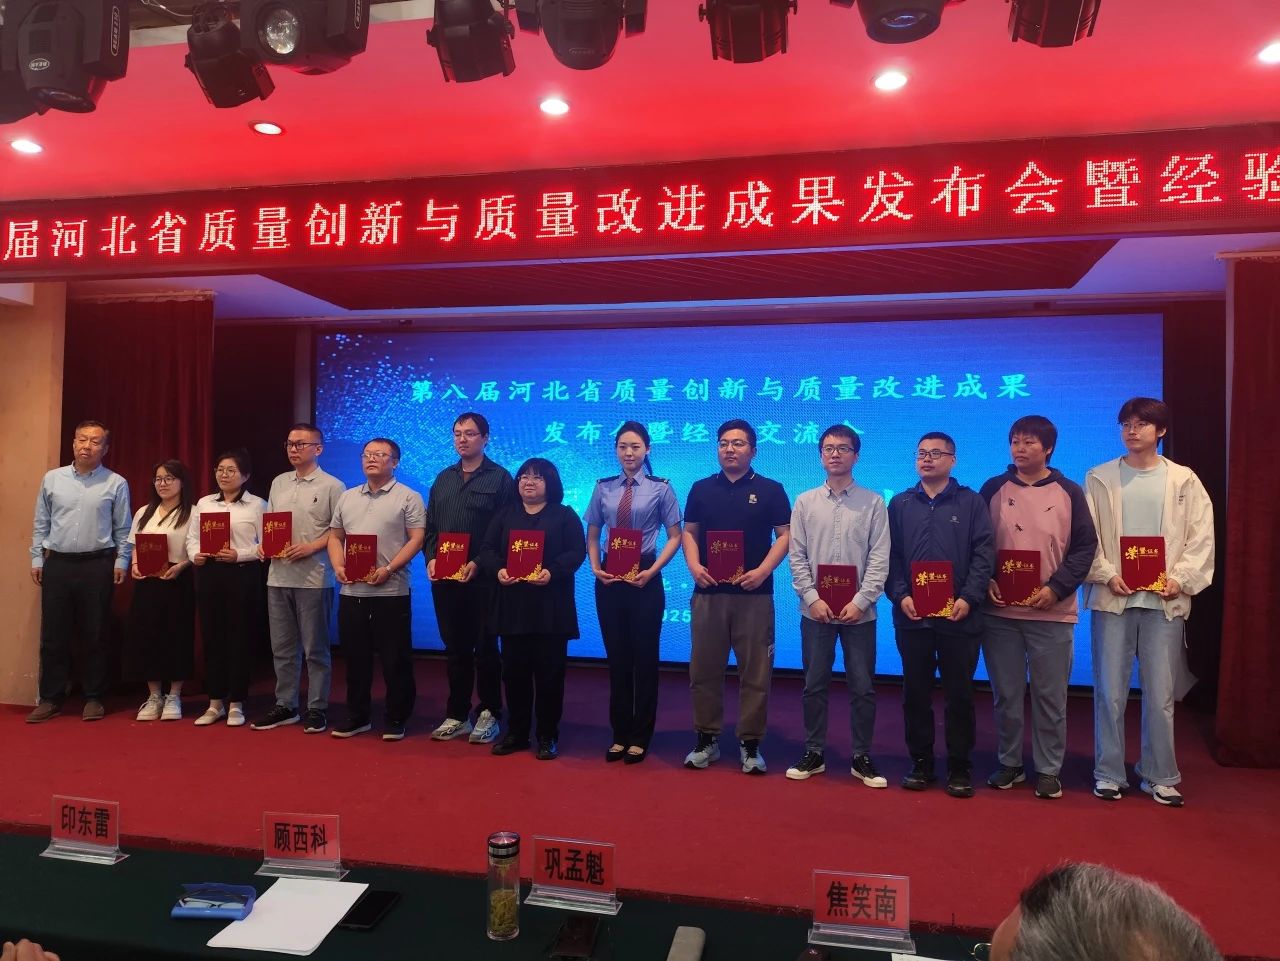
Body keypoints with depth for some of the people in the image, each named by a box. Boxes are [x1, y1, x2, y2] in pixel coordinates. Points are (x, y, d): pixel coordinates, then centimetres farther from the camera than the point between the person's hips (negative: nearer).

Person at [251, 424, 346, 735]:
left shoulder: (332, 486, -5)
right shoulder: (278, 483, 13)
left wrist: (310, 547, -17)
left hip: (314, 578, -6)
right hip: (278, 576, 6)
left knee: (315, 649, 2)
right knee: (282, 647, 13)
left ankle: (317, 709, 11)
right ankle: (285, 706, 23)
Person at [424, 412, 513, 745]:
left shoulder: (500, 479, -2)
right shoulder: (443, 478, 15)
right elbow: (430, 525, 15)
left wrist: (478, 563, -16)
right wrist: (431, 558, -2)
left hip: (481, 578, -5)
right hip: (444, 578, 5)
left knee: (485, 648, 3)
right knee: (454, 648, 11)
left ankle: (489, 715, 15)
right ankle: (457, 715, 21)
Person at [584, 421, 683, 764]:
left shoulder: (661, 488, -3)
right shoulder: (603, 488, 5)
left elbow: (675, 536, -3)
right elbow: (592, 536, 8)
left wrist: (652, 571, -13)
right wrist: (595, 568, -7)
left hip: (645, 579, -3)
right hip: (609, 579, 3)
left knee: (644, 657, 7)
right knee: (616, 657, 11)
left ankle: (640, 737, 21)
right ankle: (620, 734, 24)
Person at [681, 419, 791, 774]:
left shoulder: (770, 490, 3)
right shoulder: (701, 489, 10)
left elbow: (785, 535, 1)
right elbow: (689, 532, 12)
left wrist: (763, 571, -13)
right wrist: (694, 566, -6)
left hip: (754, 594, -2)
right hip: (708, 592, 2)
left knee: (755, 672, 3)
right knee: (704, 669, 7)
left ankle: (750, 744, 14)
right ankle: (706, 739, 19)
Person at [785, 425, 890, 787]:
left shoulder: (873, 502, 1)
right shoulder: (805, 502, 5)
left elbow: (880, 558, -3)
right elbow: (797, 557, 2)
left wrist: (861, 601, -12)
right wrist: (812, 598, -8)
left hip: (858, 611, -1)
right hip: (816, 610, 1)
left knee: (862, 687, 6)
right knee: (814, 685, 8)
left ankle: (862, 758, 19)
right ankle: (813, 754, 21)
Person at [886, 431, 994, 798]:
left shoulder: (972, 503, 5)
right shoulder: (900, 504, 10)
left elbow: (984, 554, -2)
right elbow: (890, 556, 5)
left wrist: (969, 598, -13)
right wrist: (900, 595, -8)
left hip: (959, 616, -1)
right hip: (912, 616, 2)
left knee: (959, 693, 5)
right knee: (915, 692, 8)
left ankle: (959, 767, 17)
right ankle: (921, 762, 20)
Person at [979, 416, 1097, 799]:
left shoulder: (1069, 492, 3)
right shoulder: (993, 489, 6)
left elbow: (1085, 547, 0)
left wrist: (1056, 588, -12)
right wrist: (985, 580, -9)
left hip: (1052, 613, -1)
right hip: (999, 611, 1)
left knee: (1050, 695, 6)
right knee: (1005, 693, 9)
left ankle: (1049, 769, 19)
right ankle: (1009, 763, 23)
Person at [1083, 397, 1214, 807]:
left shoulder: (1184, 480, 7)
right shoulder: (1100, 478, 5)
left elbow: (1201, 538, 3)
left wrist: (1180, 578, -9)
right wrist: (1107, 574, -11)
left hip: (1164, 600, 1)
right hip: (1112, 597, 0)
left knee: (1160, 695, 6)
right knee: (1109, 692, 3)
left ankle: (1160, 776, 21)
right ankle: (1108, 773, 15)